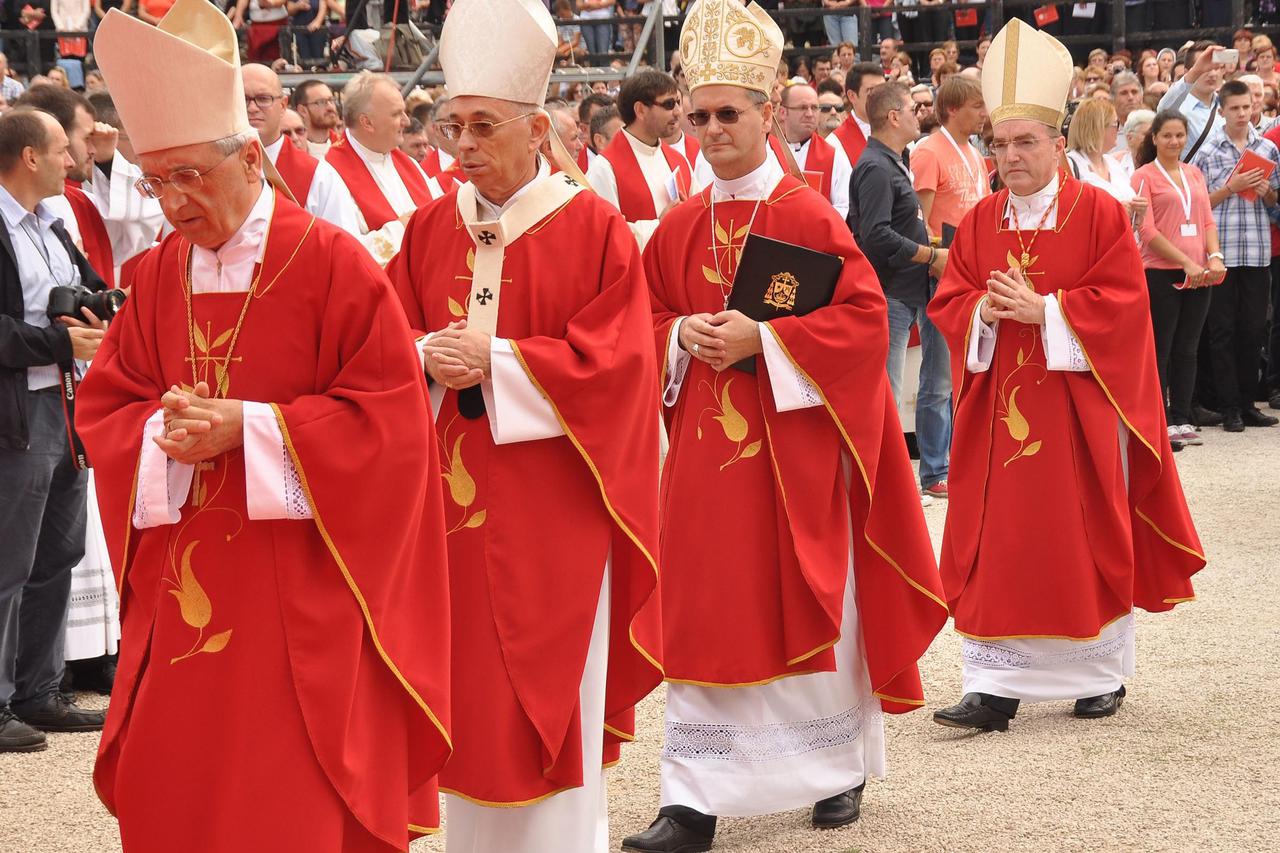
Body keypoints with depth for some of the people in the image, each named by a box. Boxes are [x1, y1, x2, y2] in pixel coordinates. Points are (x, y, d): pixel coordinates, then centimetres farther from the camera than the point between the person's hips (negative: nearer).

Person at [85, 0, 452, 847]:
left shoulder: (332, 264, -9)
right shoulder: (159, 277, 6)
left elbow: (389, 418, -12)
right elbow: (105, 410, 9)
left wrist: (247, 427, -18)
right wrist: (167, 431, -13)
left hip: (299, 594, -5)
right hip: (182, 590, 5)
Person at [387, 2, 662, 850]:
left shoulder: (595, 230, -6)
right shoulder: (431, 228, 8)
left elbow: (612, 361, -12)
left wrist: (494, 359, -19)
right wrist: (427, 359, -14)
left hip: (551, 511, -4)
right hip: (455, 501, 4)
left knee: (548, 703, 0)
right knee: (468, 694, 8)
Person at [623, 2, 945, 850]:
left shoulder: (807, 215, -6)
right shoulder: (680, 227, 8)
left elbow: (865, 314, -11)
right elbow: (648, 318, 15)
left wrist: (763, 340, -19)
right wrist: (682, 337, -8)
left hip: (792, 445, -4)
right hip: (704, 446, 4)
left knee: (809, 606, 5)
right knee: (703, 613, 1)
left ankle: (841, 768, 25)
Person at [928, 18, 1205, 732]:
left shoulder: (1099, 213, -5)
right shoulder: (981, 222, 7)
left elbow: (1123, 300, -11)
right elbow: (949, 302, 7)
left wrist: (1043, 310, -18)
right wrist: (987, 310, -14)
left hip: (1078, 404, -3)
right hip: (999, 406, 3)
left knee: (1088, 535, 6)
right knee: (1000, 540, -2)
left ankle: (1103, 674, 22)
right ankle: (996, 688, -3)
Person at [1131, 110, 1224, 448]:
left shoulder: (1194, 174, 14)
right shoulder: (1144, 176, -3)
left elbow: (1207, 220, 13)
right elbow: (1147, 230, -10)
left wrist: (1214, 256, -5)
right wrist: (1186, 262, -15)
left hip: (1198, 275, 5)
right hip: (1160, 273, -5)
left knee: (1186, 349, 9)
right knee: (1160, 350, 0)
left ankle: (1182, 419, 15)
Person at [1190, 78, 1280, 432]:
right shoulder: (1208, 150, 0)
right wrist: (1232, 186, -12)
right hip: (1220, 249, -3)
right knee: (1222, 330, 0)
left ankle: (1247, 403, 14)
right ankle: (1229, 406, 5)